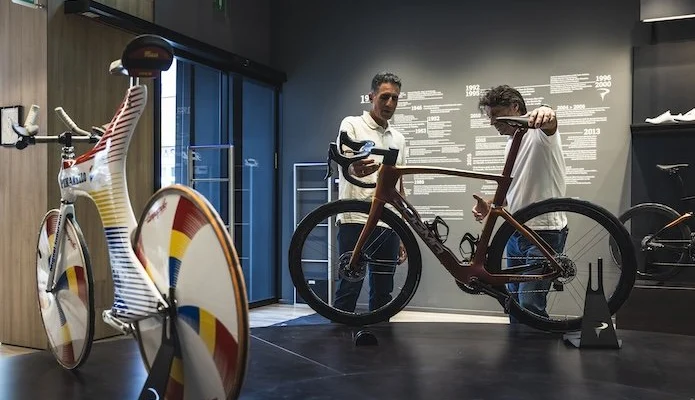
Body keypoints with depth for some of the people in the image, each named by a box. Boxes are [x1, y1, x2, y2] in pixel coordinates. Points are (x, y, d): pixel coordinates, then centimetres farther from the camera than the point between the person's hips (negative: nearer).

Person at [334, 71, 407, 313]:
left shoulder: (398, 138, 17)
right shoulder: (352, 125, 1)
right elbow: (345, 166, -16)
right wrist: (356, 169, -43)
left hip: (388, 226, 6)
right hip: (355, 221, -6)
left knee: (383, 293, 9)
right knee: (349, 289, -6)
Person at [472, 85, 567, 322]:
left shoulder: (539, 133, -10)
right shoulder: (511, 143, 17)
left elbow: (548, 123, -35)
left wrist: (545, 112, -59)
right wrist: (490, 205, 6)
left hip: (544, 232, -9)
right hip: (516, 231, 9)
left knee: (529, 305, -15)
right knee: (514, 300, 14)